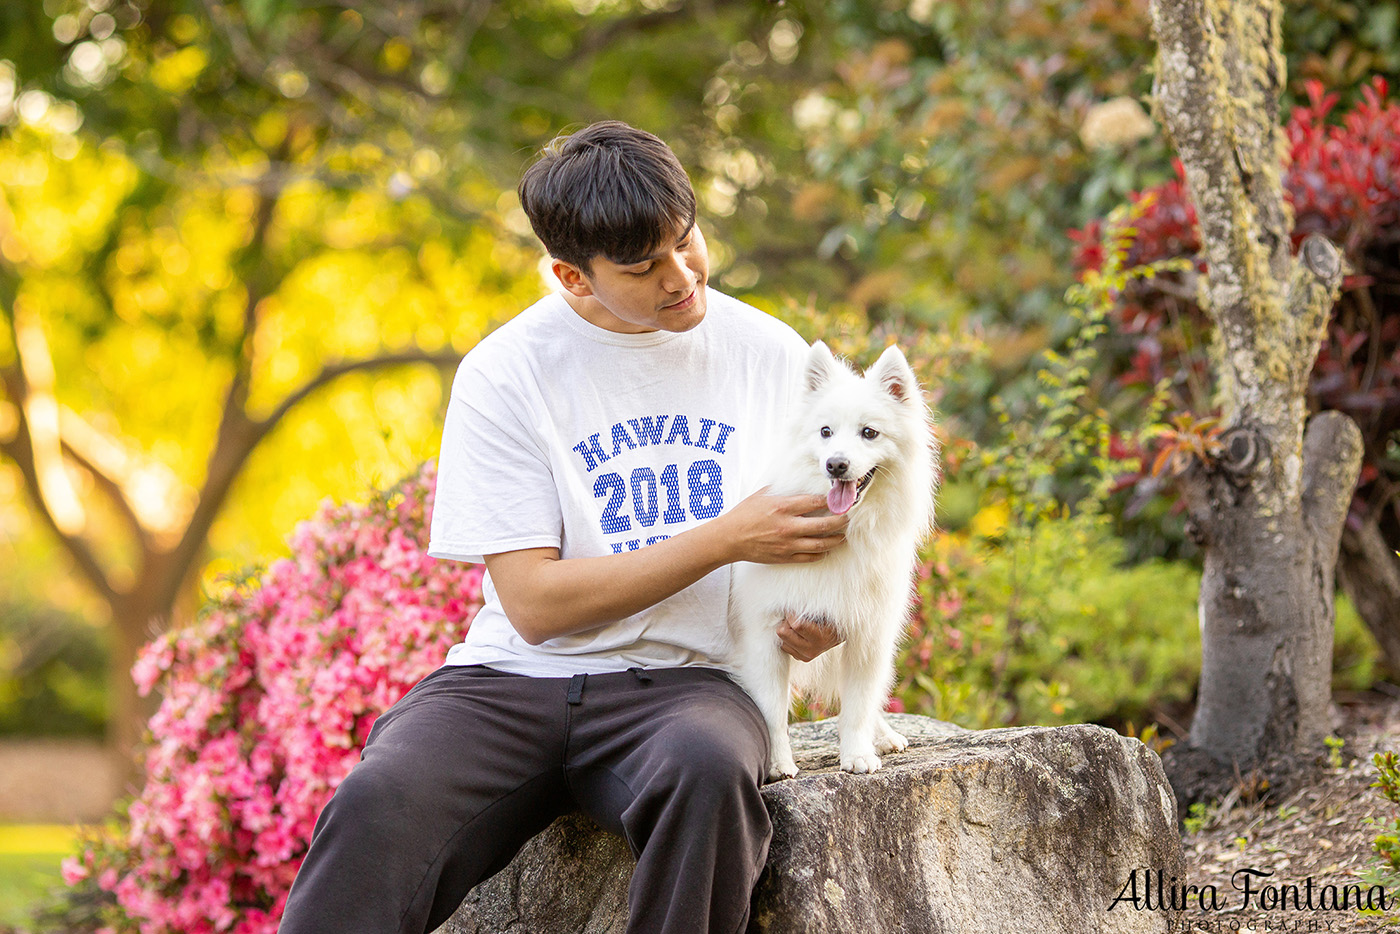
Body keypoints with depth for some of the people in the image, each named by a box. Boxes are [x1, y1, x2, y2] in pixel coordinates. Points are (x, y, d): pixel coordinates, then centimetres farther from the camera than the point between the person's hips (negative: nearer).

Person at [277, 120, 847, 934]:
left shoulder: (771, 354, 7)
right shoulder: (506, 374, -1)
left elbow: (823, 534, 20)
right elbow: (535, 603, -6)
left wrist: (824, 616, -5)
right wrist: (726, 539, -13)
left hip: (682, 683, 1)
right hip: (515, 682, -1)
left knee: (710, 770, -38)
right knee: (379, 806, -33)